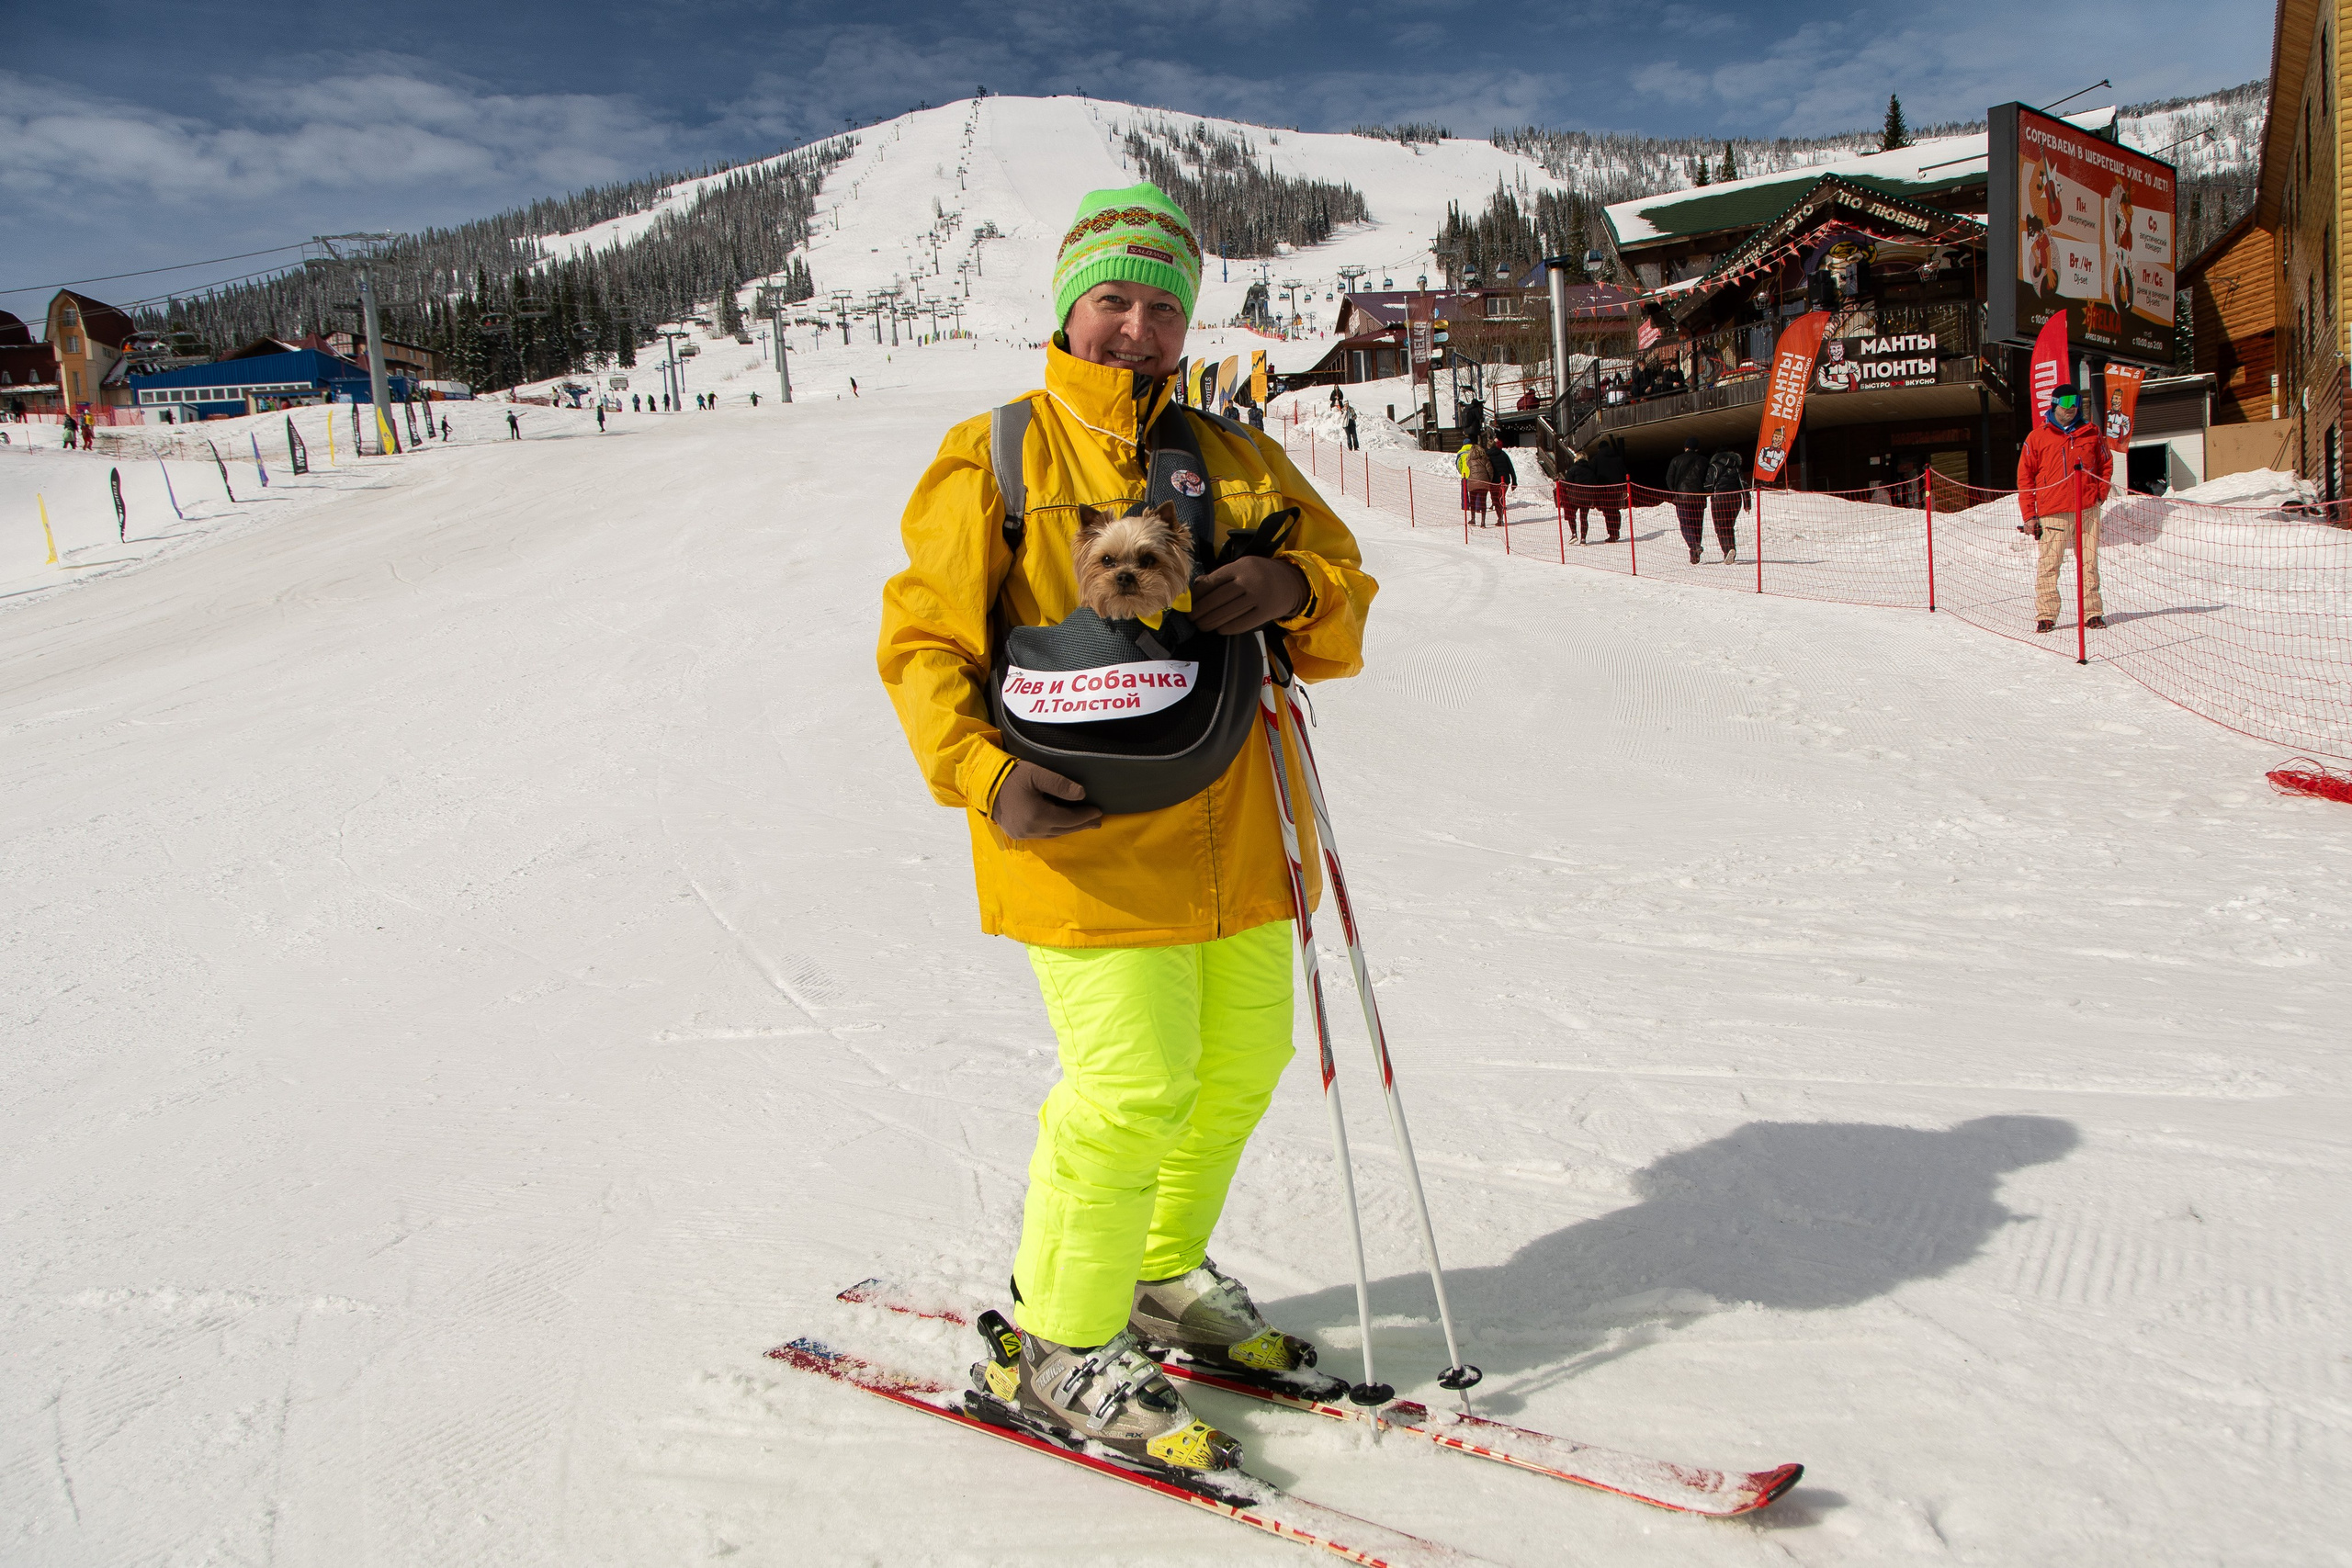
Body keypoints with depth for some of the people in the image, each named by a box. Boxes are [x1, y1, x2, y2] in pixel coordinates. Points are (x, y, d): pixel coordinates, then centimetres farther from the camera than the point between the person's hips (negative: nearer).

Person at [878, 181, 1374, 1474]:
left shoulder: (1236, 460, 13)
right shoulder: (994, 461, -1)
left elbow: (1345, 599, 12)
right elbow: (922, 641, -4)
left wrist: (1294, 589, -12)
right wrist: (986, 776, -19)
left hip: (1235, 832, 6)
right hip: (1082, 834, -6)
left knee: (1238, 1065, 15)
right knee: (1133, 1089, -9)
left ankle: (1159, 1275, 39)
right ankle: (1062, 1346, 13)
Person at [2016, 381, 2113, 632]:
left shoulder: (2091, 433, 11)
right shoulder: (2038, 437, 3)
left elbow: (2106, 465, 21)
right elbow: (2025, 477, 4)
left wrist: (2100, 494, 6)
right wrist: (2029, 514, -1)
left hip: (2087, 510, 3)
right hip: (2052, 512, -2)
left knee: (2089, 563, 5)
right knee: (2048, 564, -6)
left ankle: (2092, 611, 10)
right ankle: (2045, 614, -2)